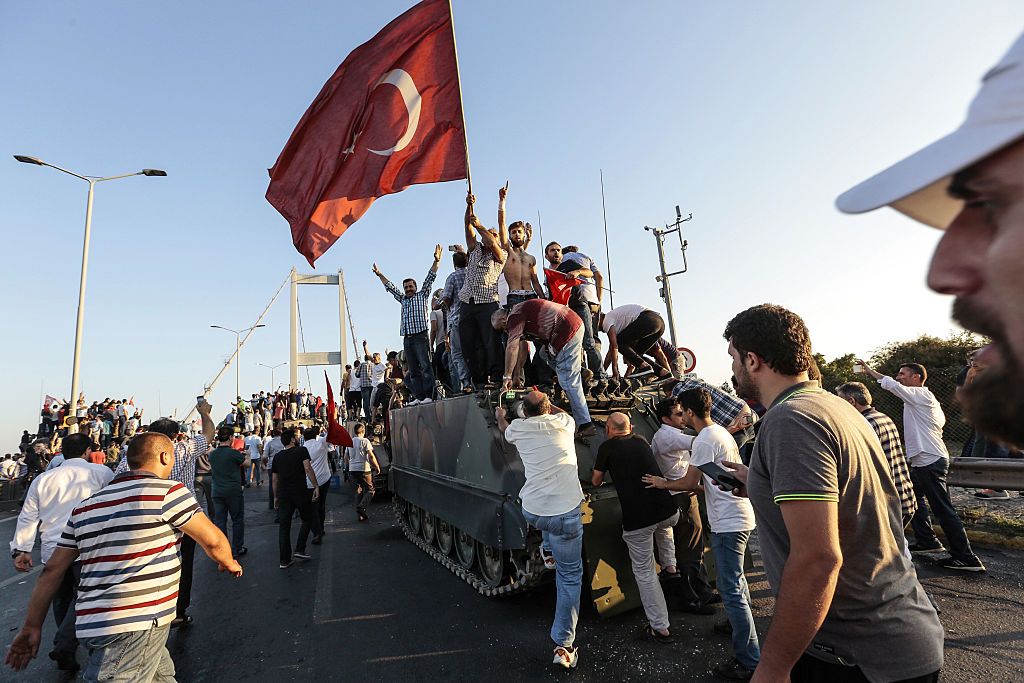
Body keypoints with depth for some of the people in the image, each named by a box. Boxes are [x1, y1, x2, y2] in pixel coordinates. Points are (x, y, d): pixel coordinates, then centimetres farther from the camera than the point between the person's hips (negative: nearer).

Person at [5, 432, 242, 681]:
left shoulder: (86, 506, 11)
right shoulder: (168, 492, -11)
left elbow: (52, 570, 12)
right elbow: (212, 540, -6)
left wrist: (32, 627, 20)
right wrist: (229, 563, 13)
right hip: (137, 627, -8)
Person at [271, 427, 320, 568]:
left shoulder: (277, 457, 11)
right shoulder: (301, 450, -5)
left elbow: (274, 479, 13)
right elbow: (308, 468, -17)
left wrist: (276, 497, 21)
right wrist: (316, 486, -15)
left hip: (283, 495, 4)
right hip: (301, 493, -4)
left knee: (284, 526, 8)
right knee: (307, 520, 17)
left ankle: (285, 560, 10)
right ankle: (299, 550, 9)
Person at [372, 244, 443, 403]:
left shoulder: (422, 295, 12)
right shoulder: (403, 299, 25)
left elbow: (430, 277, 5)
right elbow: (390, 287, 33)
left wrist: (436, 260, -3)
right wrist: (379, 274, 36)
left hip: (420, 336, -6)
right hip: (407, 338, 6)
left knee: (425, 366, -11)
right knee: (413, 370, 2)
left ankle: (429, 395, -15)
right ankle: (419, 397, 1)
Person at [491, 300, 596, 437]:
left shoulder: (514, 316, -5)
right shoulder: (521, 311, 25)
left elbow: (512, 347, -13)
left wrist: (507, 377, -8)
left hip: (567, 331, -10)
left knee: (568, 382, -6)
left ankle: (585, 425, -4)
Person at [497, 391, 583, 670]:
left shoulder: (519, 428, 2)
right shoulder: (563, 422, -1)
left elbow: (504, 428, 28)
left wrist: (500, 415, 49)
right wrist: (545, 402, 42)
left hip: (530, 511, 2)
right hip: (565, 513, -2)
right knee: (570, 574, 11)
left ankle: (549, 550, 42)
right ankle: (563, 645, 12)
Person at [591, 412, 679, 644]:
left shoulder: (608, 447, 0)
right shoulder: (641, 442, 14)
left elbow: (596, 481, 11)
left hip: (637, 519, -5)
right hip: (669, 511, 5)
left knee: (644, 572, 11)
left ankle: (660, 628, 13)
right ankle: (670, 566, 38)